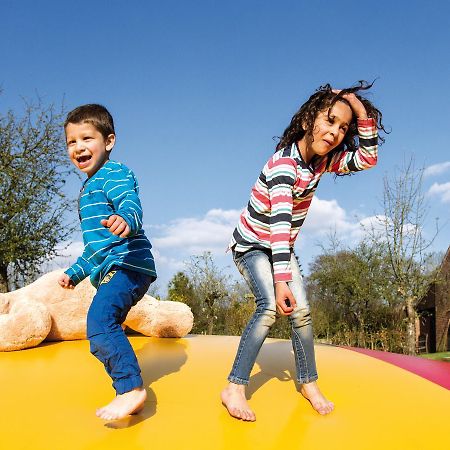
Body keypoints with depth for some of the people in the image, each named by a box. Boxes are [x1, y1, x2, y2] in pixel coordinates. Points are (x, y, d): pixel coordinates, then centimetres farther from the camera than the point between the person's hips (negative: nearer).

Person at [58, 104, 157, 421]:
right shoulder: (89, 188, 26)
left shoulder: (115, 173, -3)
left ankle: (132, 387, -24)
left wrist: (126, 220, -49)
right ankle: (128, 395, 20)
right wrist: (75, 273, 38)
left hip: (126, 265, -11)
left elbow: (131, 203, -26)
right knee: (101, 337, 13)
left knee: (99, 321, -28)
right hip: (108, 272, 11)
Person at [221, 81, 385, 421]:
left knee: (301, 311, -4)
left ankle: (309, 383, 13)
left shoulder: (320, 161, -5)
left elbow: (367, 158, -4)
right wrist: (281, 281, -44)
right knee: (270, 306, -25)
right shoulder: (284, 164, -28)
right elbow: (280, 223, -38)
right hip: (252, 246, -7)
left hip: (282, 248, 7)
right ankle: (234, 388, -18)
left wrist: (362, 112, -17)